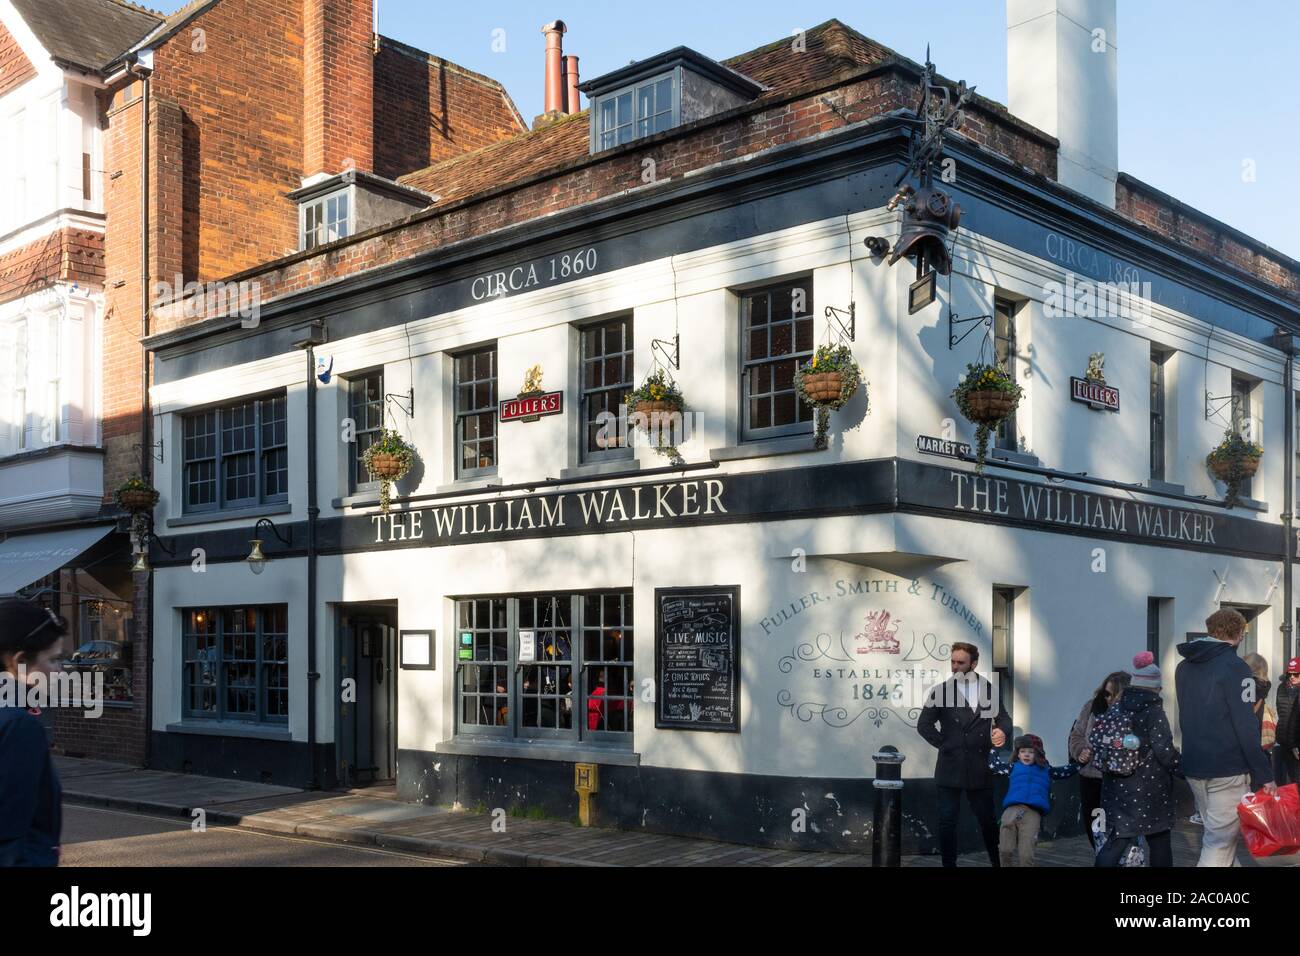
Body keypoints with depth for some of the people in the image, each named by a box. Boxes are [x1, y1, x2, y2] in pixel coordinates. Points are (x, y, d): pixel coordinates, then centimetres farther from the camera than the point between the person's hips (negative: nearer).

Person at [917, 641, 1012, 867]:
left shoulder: (989, 689, 6)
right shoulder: (942, 691, 2)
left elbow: (1003, 717, 12)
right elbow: (924, 724, 4)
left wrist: (1002, 731, -9)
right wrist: (943, 744, -3)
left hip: (980, 770, 1)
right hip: (950, 769, -1)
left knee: (988, 820, 10)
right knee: (947, 821, 1)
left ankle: (998, 862, 25)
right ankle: (949, 864, 9)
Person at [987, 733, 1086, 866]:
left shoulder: (1045, 770, 23)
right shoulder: (1014, 767, 23)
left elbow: (1066, 771, 25)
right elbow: (994, 765, 27)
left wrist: (1079, 761, 13)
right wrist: (994, 747, 27)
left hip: (1032, 813, -1)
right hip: (1011, 810, 1)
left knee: (1026, 855, -8)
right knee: (1005, 850, -4)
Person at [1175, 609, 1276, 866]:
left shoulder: (1184, 667, 11)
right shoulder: (1235, 667, -12)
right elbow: (1246, 727, -16)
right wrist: (1264, 774, -13)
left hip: (1193, 766, 7)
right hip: (1227, 770, -7)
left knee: (1215, 834, 17)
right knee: (1219, 842, -4)